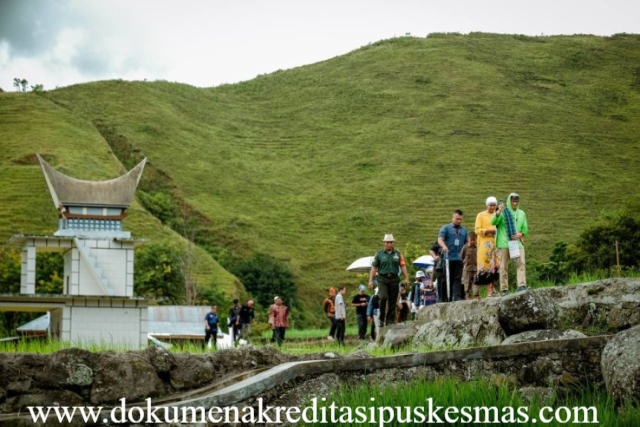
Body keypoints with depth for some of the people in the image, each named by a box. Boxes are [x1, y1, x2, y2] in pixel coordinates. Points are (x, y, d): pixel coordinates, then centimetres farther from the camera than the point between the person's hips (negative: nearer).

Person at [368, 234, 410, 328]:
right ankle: (382, 319, -5)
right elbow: (374, 268, 5)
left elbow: (403, 266, 7)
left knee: (392, 301, 3)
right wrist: (370, 280, -1)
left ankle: (390, 320, 11)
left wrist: (406, 278, -3)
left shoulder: (398, 254, 10)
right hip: (382, 279, -2)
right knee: (383, 297, -18)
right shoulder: (379, 254, 6)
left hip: (394, 279, 2)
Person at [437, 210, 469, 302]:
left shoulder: (464, 230, 19)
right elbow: (440, 239, -4)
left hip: (459, 258, 2)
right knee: (446, 278, 1)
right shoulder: (446, 228, 9)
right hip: (448, 257, -2)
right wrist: (444, 246, -26)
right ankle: (444, 298, 6)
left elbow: (466, 243, 22)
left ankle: (457, 296, -14)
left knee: (458, 278, -7)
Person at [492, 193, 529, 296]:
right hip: (504, 243, -3)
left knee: (521, 263, -14)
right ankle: (504, 289, 3)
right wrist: (498, 212, -27)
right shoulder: (503, 212, 3)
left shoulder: (521, 213, 14)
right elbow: (493, 222, -10)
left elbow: (525, 228, 16)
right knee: (504, 267, 0)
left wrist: (520, 234, -6)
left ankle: (521, 286, -19)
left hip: (517, 243, 3)